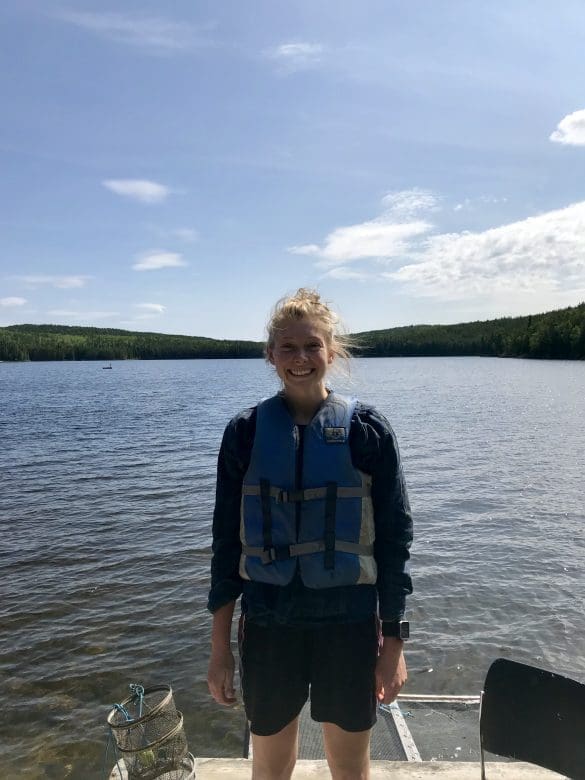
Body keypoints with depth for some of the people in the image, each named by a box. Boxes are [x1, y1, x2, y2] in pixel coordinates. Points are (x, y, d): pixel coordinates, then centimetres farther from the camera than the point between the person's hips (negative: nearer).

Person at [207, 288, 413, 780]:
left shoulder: (367, 431, -7)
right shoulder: (245, 432, -4)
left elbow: (394, 539, -3)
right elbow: (227, 541, 0)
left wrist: (394, 641, -3)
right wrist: (220, 647, 2)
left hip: (348, 624, -1)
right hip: (268, 624, 1)